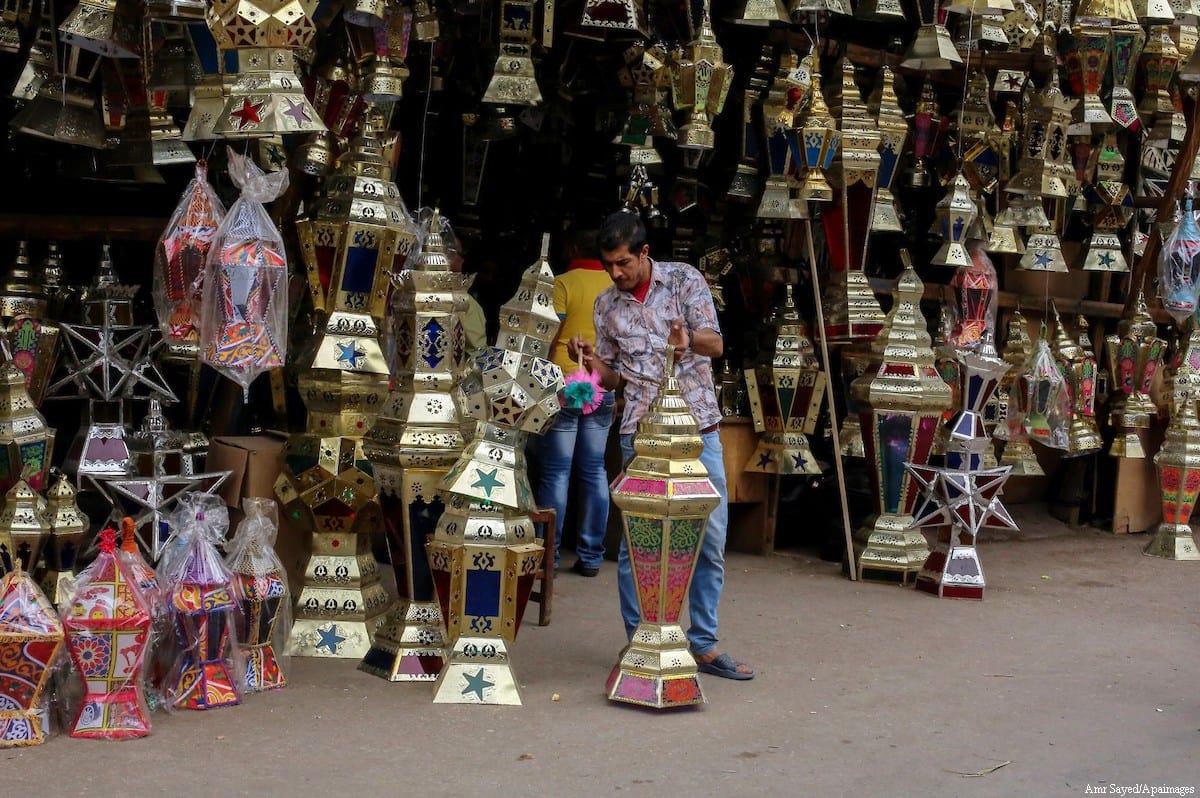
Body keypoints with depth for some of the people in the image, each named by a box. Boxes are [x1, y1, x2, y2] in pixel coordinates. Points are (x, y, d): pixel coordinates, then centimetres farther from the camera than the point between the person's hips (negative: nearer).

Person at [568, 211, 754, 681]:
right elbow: (613, 377, 13)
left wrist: (688, 337, -30)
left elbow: (716, 344, -7)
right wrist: (592, 361, -9)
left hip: (699, 428, 0)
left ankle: (703, 644, 12)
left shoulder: (684, 280, 0)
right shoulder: (607, 306, 8)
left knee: (711, 541, 2)